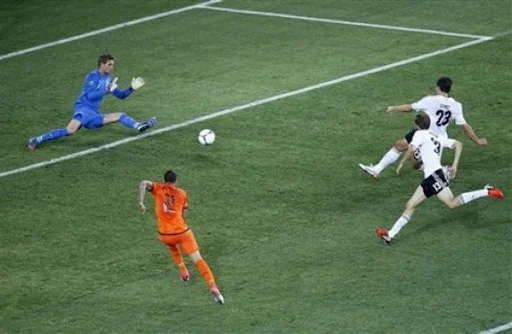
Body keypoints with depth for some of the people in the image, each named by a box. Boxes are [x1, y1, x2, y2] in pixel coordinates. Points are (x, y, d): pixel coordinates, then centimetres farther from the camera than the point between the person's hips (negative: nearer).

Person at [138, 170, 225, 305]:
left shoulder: (158, 189, 2)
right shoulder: (182, 193, 5)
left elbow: (144, 183, -18)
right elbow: (184, 215, 13)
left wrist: (141, 201, -18)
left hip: (165, 235, 1)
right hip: (182, 232, -1)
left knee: (172, 246, 39)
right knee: (198, 260, -1)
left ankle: (183, 271, 31)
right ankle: (213, 287, -16)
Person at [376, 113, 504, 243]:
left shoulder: (420, 134, 2)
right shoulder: (438, 137, 24)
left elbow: (412, 148, -16)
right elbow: (458, 144, 19)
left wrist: (401, 163, -3)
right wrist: (454, 165, 16)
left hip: (434, 174, -10)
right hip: (429, 178, 10)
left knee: (452, 203, -21)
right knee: (410, 205, 8)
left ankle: (487, 192, -22)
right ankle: (390, 234, 6)